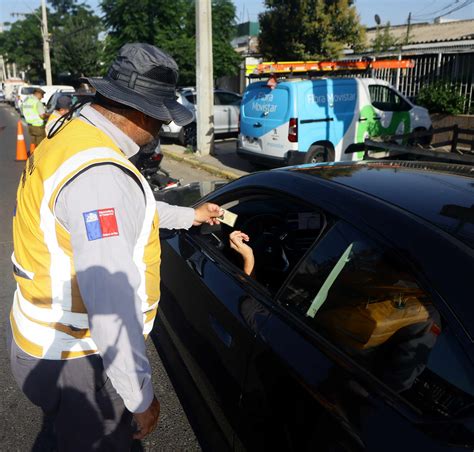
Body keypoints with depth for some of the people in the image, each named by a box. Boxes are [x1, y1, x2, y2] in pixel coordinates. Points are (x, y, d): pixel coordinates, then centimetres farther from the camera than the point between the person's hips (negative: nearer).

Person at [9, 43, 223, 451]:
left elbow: (127, 210, 20)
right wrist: (141, 397, -22)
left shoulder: (74, 138, 4)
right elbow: (113, 302, -33)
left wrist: (190, 216, 29)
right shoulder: (99, 174, -31)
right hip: (75, 361, -9)